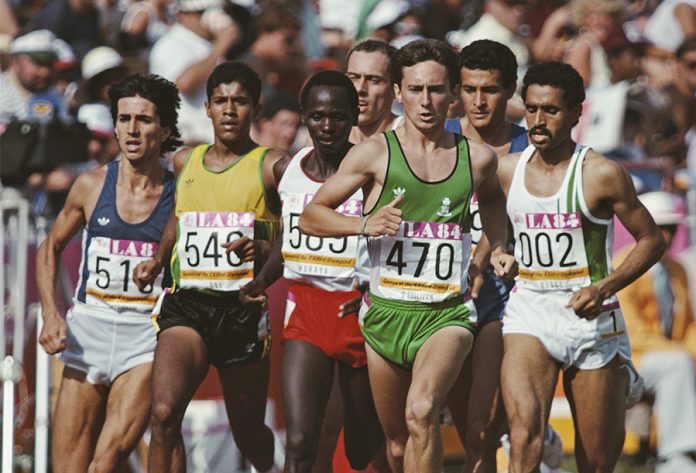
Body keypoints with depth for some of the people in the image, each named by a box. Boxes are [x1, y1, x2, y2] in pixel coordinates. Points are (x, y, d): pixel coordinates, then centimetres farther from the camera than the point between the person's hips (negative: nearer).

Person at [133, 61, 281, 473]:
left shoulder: (271, 167, 0)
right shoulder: (185, 162, 13)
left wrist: (263, 249, -19)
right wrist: (158, 260, 18)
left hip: (243, 309, -2)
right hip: (186, 307, 2)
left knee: (249, 434, 11)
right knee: (164, 412, -23)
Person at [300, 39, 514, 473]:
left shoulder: (478, 158, 5)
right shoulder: (375, 154, -1)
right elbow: (311, 216, 2)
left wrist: (498, 247, 14)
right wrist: (364, 225, -15)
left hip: (446, 315, -1)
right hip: (387, 312, 1)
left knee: (421, 413, -28)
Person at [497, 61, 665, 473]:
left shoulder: (602, 175, -7)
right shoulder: (506, 171, 5)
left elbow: (652, 240, -3)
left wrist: (605, 287, -15)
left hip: (591, 317, -2)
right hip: (529, 315, 2)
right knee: (525, 435, -23)